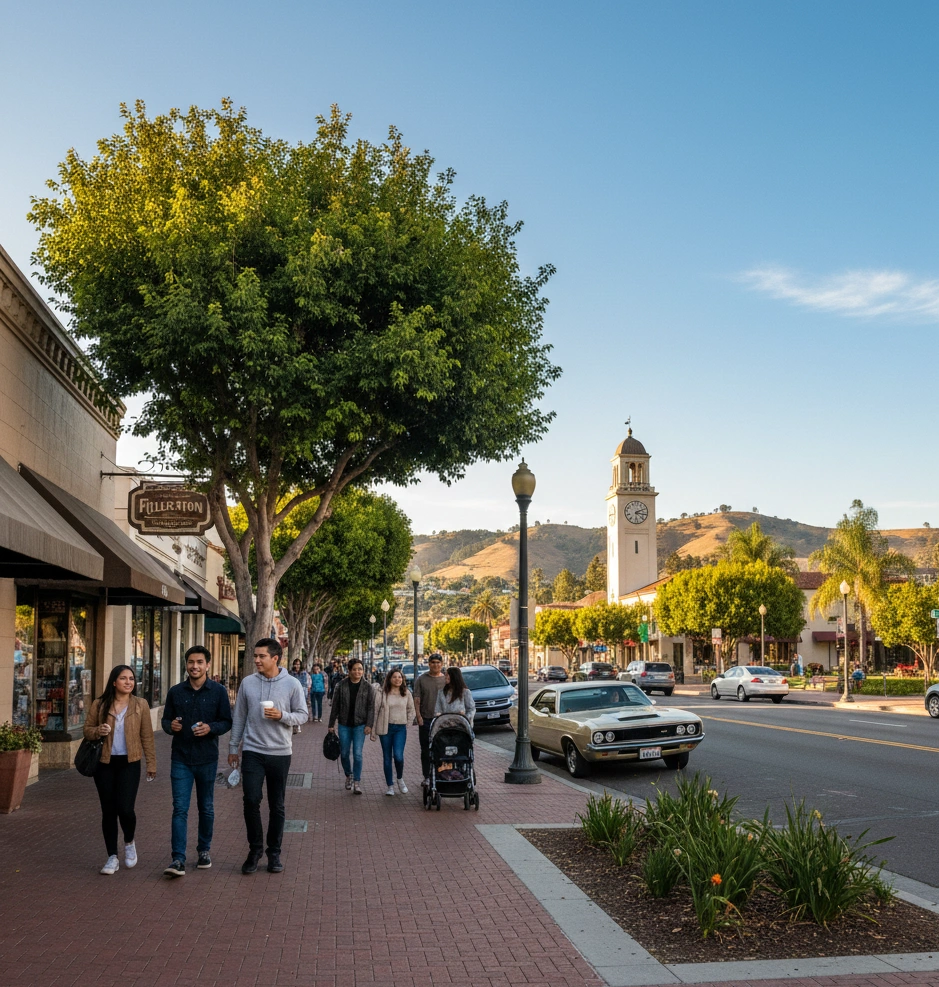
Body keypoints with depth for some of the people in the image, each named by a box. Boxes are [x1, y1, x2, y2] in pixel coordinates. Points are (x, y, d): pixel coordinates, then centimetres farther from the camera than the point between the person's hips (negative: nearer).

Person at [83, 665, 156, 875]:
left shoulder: (140, 705, -1)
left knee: (125, 808, -11)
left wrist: (151, 763, 2)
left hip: (129, 763, -1)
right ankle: (112, 857, 18)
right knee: (108, 811, 6)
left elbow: (147, 737, 3)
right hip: (105, 763, 1)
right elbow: (87, 730, 8)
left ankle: (129, 843, 20)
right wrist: (98, 731, -15)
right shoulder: (99, 705, 0)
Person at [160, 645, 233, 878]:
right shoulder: (176, 692, 3)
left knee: (206, 808, 12)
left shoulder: (219, 691, -3)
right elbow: (165, 719, 9)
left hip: (207, 758, 0)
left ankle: (204, 850, 30)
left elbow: (227, 722, -1)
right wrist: (170, 725, -14)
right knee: (180, 809, -6)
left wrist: (210, 728, -20)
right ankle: (178, 859, -6)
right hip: (181, 758, 0)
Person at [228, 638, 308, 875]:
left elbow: (303, 715, 0)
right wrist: (233, 747, 10)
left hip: (280, 752, -1)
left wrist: (282, 716, -18)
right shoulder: (248, 683, 2)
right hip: (252, 751, 1)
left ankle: (274, 853, 21)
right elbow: (239, 717, 9)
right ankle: (255, 849, 11)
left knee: (277, 806, 8)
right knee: (251, 800, -8)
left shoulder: (292, 684, -4)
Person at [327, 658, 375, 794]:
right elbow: (335, 706, 3)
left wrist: (369, 724, -11)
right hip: (344, 725, 1)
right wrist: (331, 724, 3)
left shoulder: (367, 688, -1)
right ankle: (348, 775, 34)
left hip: (360, 725, -1)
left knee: (357, 754, -7)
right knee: (344, 753, 10)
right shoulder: (341, 686, -1)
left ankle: (357, 782, 2)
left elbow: (371, 708, -2)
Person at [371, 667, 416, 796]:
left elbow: (411, 710, 16)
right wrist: (373, 730, -3)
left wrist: (408, 724, 6)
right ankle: (390, 786, 18)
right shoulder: (381, 692, -4)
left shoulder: (406, 693, 5)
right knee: (387, 757, 6)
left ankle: (400, 779, 12)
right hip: (385, 727, 0)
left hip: (400, 728, 1)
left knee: (398, 755, -15)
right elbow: (375, 710, -2)